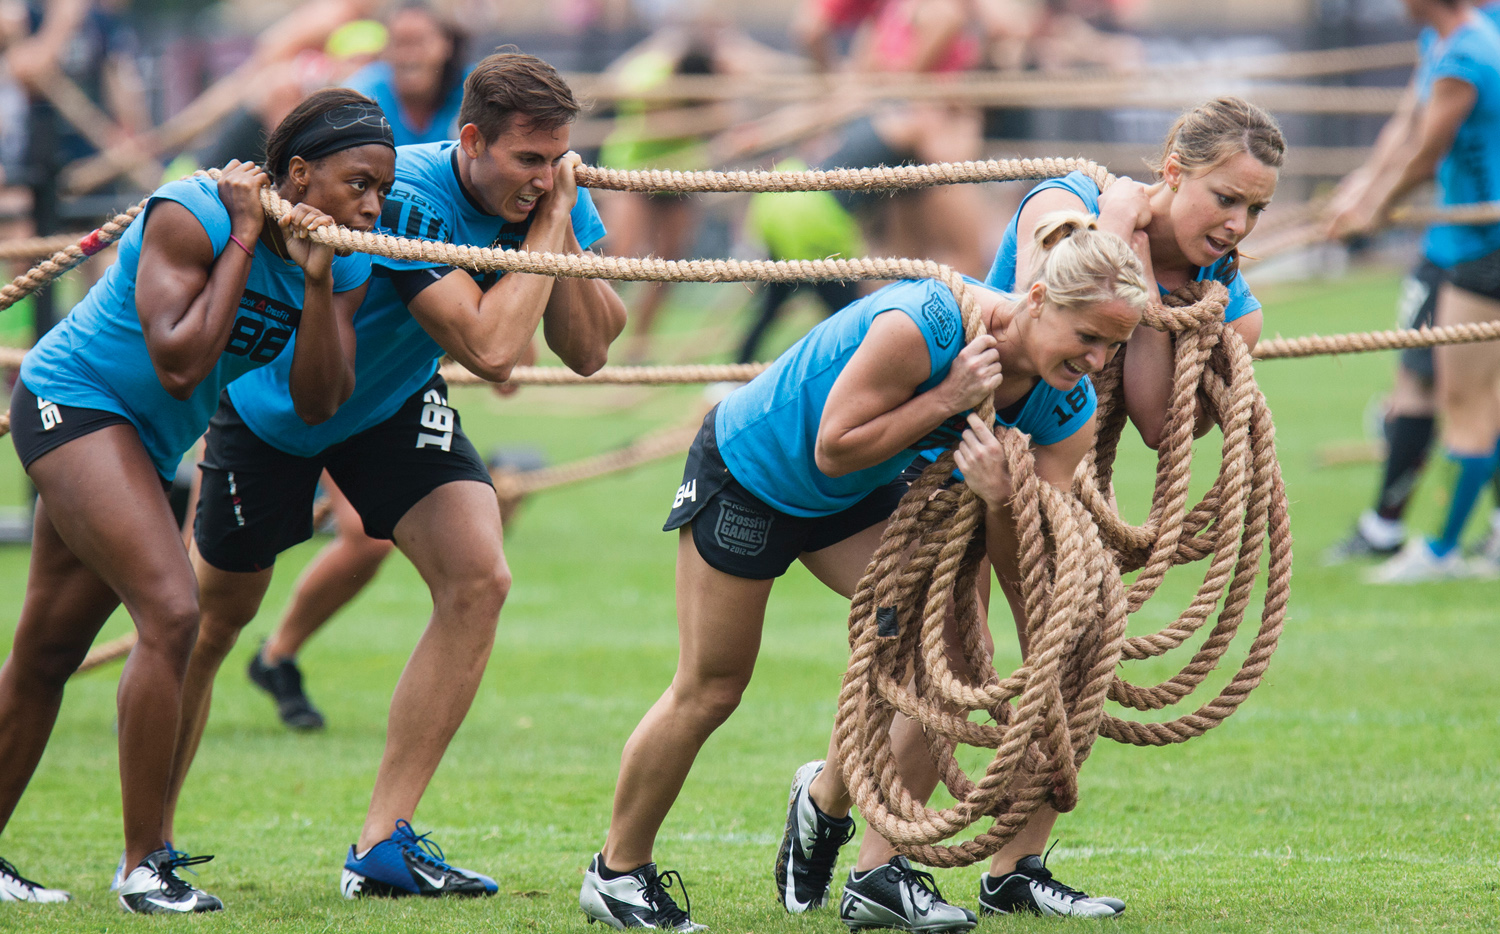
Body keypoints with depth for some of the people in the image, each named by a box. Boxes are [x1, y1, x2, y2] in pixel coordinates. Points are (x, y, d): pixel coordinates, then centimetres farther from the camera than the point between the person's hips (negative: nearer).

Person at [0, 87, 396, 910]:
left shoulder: (346, 269, -3)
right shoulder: (192, 216, -23)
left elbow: (316, 402, -10)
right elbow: (179, 366, -29)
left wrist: (317, 282, -23)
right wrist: (245, 242, -25)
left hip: (146, 442, 8)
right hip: (70, 400, -8)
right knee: (171, 611, -21)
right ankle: (143, 867, -16)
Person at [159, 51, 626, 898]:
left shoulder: (545, 196, -16)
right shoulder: (406, 200, -37)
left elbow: (588, 350, -16)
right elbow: (491, 349, -43)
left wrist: (561, 221, -28)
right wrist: (546, 225, -35)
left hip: (395, 405, 5)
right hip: (273, 404, -5)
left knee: (479, 579, -15)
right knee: (215, 613, 6)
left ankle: (385, 842, -11)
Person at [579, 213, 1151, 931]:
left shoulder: (1069, 411, -17)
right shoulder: (921, 326, -37)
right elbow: (834, 448, -30)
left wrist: (1001, 495, -37)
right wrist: (948, 397, -36)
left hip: (857, 496, 6)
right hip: (748, 469, -6)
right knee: (710, 689, 3)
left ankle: (880, 874, -6)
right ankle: (618, 869, 23)